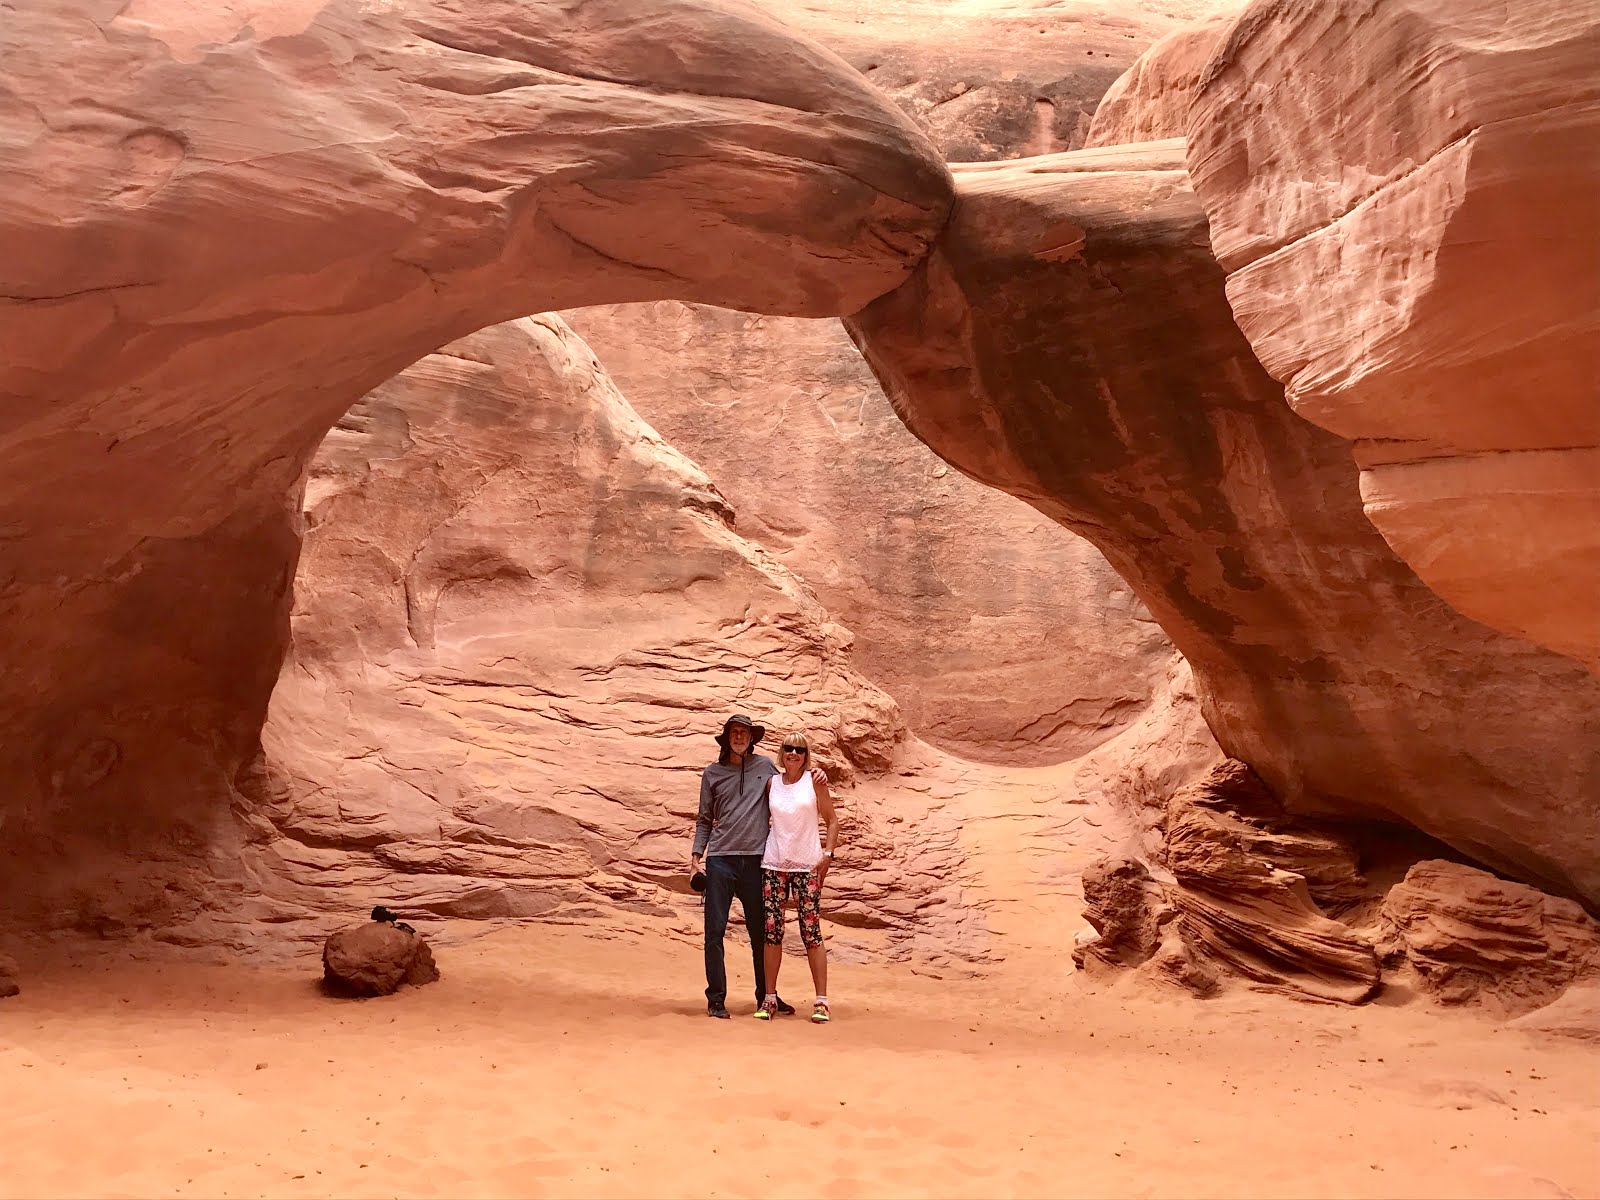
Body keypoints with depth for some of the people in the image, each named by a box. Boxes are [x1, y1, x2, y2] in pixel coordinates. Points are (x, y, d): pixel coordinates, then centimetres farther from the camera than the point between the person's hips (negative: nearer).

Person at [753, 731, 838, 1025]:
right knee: (772, 932, 1)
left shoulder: (814, 781, 1)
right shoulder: (772, 783, 7)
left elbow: (832, 820, 4)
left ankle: (821, 1001, 0)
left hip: (807, 866, -2)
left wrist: (828, 853, -5)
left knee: (811, 932, -4)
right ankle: (770, 998, 10)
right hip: (773, 865, 2)